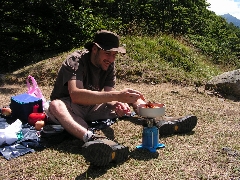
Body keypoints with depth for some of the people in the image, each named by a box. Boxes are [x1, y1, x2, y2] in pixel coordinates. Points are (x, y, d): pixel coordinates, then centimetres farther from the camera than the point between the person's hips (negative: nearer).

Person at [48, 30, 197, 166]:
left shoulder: (109, 65, -3)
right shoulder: (75, 61, -23)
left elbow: (109, 95, -12)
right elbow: (75, 95, -40)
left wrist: (117, 104, -36)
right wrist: (117, 96, -48)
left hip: (93, 107, 6)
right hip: (71, 108, -6)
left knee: (131, 96, -2)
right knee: (56, 105, -41)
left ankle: (161, 122, -20)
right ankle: (92, 139, -65)